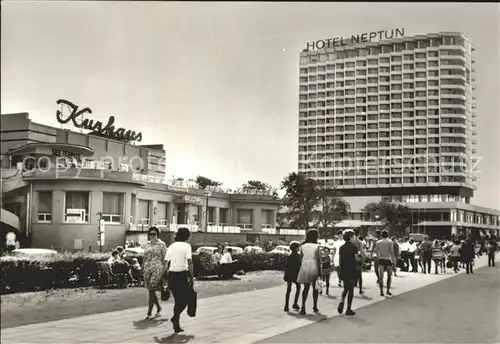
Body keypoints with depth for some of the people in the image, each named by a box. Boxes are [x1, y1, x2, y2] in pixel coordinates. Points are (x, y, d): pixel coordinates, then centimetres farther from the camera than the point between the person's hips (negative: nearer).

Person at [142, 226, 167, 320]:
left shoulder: (161, 244, -1)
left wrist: (164, 270, -7)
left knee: (151, 290, -11)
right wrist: (143, 269, 15)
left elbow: (164, 258, -2)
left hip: (157, 269, -5)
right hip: (147, 269, 5)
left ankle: (149, 313, -7)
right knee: (151, 291, 10)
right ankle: (159, 308, 29)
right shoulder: (147, 244, 13)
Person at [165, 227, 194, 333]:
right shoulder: (186, 246, -3)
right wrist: (192, 277, -7)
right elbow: (189, 263, -12)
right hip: (182, 274, -5)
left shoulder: (171, 246, 11)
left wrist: (167, 277, 11)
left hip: (172, 274, 5)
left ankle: (177, 325, 15)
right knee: (185, 298, 9)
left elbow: (166, 263, 6)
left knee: (178, 300, 14)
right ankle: (175, 317, -12)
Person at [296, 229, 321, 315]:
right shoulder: (316, 246, -8)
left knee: (306, 288, 7)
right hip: (314, 267, -3)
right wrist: (319, 270, -6)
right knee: (315, 288, 13)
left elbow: (301, 257, 4)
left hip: (304, 267, 3)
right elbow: (318, 259, -11)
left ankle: (303, 306, -8)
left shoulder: (303, 246, 3)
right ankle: (315, 306, 22)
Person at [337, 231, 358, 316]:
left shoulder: (341, 248, 5)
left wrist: (340, 271, 14)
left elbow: (340, 260, 8)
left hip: (343, 271, 4)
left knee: (346, 288, 19)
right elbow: (357, 258, -13)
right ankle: (349, 309, 5)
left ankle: (342, 301, -8)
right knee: (351, 289, 5)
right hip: (352, 270, -4)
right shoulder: (353, 246, -10)